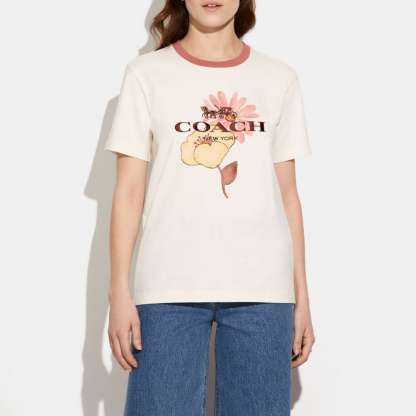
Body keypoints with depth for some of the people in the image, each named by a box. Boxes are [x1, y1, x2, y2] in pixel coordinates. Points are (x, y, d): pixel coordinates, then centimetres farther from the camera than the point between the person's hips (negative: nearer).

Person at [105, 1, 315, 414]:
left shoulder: (279, 79, 10)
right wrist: (119, 292, -4)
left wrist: (301, 297, 7)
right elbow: (129, 191, 2)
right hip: (170, 284, -1)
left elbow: (287, 193, 10)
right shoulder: (146, 74, 5)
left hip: (263, 286, 2)